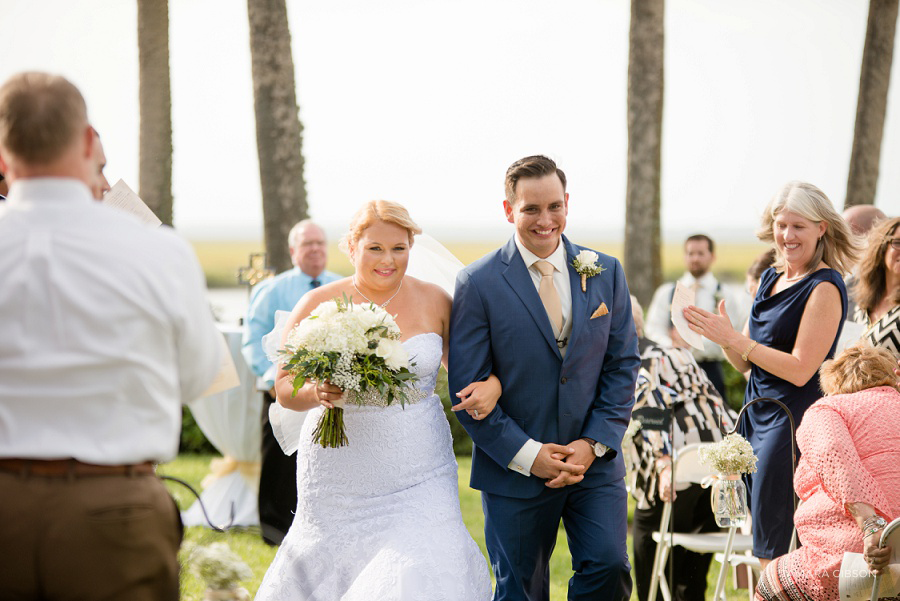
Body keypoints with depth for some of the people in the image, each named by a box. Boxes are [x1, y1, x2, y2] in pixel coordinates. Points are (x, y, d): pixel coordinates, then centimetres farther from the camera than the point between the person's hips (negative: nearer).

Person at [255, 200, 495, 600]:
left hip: (417, 476, 1)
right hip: (340, 474, 0)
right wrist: (317, 393, -23)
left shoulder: (435, 302, 2)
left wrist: (492, 385, -7)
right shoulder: (318, 306, -4)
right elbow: (284, 387, -1)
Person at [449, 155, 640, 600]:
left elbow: (622, 366, 5)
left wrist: (594, 443, -8)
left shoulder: (606, 273, 4)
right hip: (515, 470, -2)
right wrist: (527, 455, -13)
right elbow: (467, 388, -8)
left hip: (594, 462, 2)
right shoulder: (478, 283, -7)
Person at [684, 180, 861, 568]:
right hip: (757, 416, 9)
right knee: (764, 549, 12)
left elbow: (800, 369, -18)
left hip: (793, 422, -8)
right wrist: (721, 335, -5)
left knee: (772, 554, -7)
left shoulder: (824, 287, -12)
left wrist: (733, 339, -18)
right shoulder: (771, 278, 13)